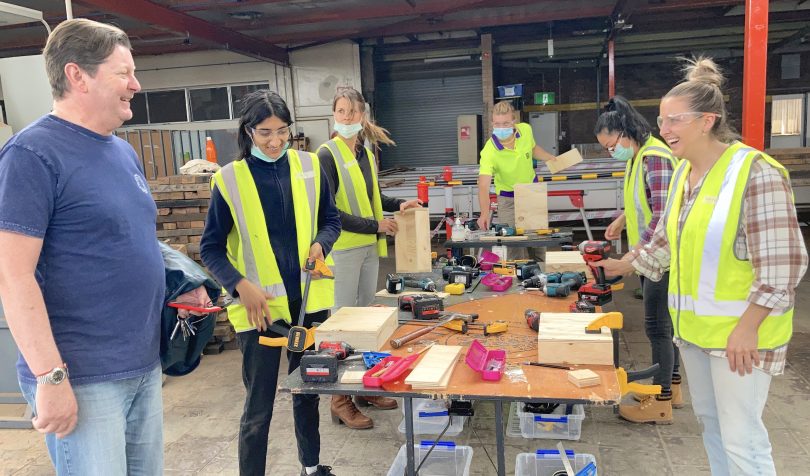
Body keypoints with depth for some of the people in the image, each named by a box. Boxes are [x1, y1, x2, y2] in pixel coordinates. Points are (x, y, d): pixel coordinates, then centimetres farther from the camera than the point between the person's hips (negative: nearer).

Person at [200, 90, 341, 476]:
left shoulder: (309, 166, 1)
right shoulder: (229, 180, -8)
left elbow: (331, 219, 10)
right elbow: (211, 247, -4)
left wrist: (320, 244, -10)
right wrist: (241, 286, -19)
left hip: (309, 299, 4)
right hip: (260, 305, -4)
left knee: (308, 390, 20)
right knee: (258, 407, 4)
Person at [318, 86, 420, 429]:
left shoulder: (367, 151, 9)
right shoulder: (327, 155, -13)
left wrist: (397, 204, 8)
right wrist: (374, 225, -17)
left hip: (370, 246, 8)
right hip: (343, 248, -7)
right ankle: (340, 400, 14)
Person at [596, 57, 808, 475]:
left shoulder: (756, 172, -18)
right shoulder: (683, 172, 6)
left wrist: (747, 328, -20)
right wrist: (624, 265, 16)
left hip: (738, 331, -8)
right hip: (692, 324, 8)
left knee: (741, 437, 1)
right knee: (708, 419, 19)